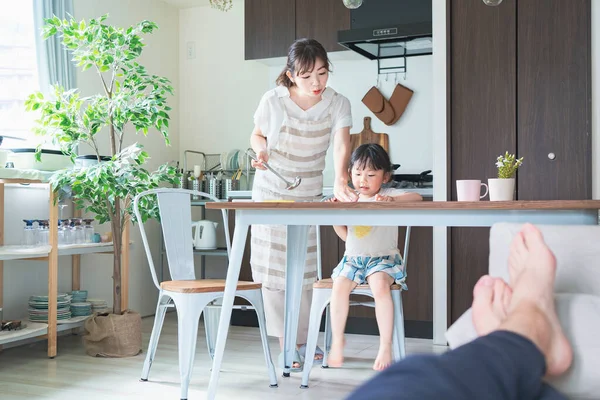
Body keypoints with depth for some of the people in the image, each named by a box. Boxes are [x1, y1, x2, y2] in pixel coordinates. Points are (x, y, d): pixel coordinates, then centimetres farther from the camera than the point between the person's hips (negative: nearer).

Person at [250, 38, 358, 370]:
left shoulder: (338, 104, -11)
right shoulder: (273, 100, -13)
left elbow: (341, 144, -27)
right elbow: (257, 134, 4)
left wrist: (341, 181, -46)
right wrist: (261, 150, -20)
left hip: (309, 193, 2)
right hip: (271, 191, -1)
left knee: (305, 268, 9)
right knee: (276, 267, -2)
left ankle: (303, 339, 24)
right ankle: (285, 346, 6)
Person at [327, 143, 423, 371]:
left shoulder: (389, 195, 1)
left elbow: (417, 197, -15)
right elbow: (345, 235, 11)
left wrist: (392, 199, -29)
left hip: (383, 258, -3)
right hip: (353, 259, 4)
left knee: (379, 285, -34)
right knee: (339, 285, -25)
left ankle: (385, 346, -24)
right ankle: (337, 341, -9)